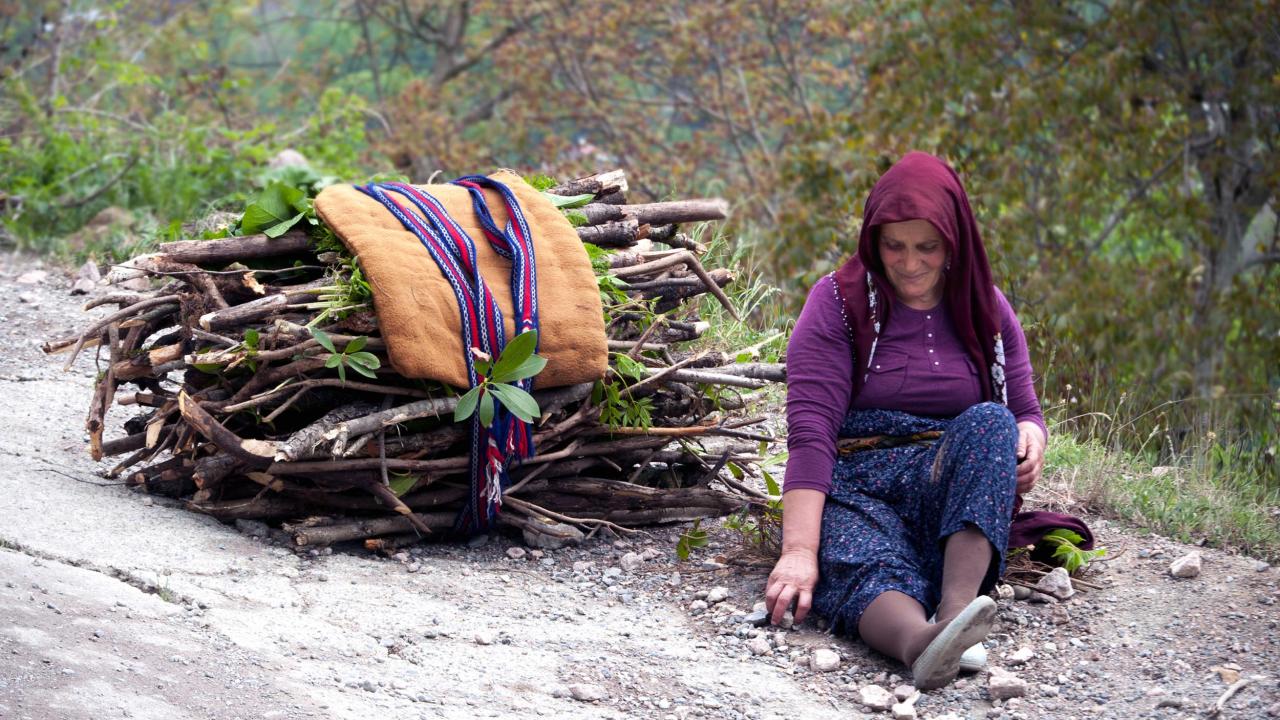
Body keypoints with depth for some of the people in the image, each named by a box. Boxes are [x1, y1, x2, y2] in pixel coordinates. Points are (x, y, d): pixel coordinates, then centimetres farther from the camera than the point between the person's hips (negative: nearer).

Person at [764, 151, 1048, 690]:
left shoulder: (985, 309, 13)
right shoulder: (838, 302, 1)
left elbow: (1024, 412, 17)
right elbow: (810, 429, -10)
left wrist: (1031, 438, -12)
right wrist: (799, 550, -24)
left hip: (952, 485, 3)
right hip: (854, 488, -3)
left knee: (990, 423, -29)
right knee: (868, 567, -37)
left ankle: (956, 606, -47)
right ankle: (922, 644, -72)